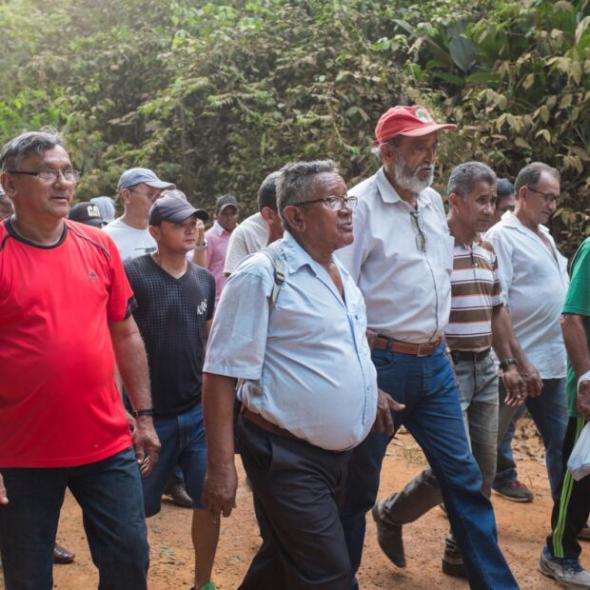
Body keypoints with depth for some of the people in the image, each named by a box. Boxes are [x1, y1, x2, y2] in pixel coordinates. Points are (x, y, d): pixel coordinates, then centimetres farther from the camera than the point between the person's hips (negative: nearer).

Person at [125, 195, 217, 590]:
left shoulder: (205, 280, 5)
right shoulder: (133, 274, -11)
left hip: (200, 412, 4)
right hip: (149, 415, -4)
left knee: (210, 501, 8)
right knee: (137, 508, 9)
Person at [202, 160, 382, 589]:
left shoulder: (343, 276, 10)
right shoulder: (262, 275, -15)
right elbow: (222, 375, -17)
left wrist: (369, 394, 15)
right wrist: (221, 467, -20)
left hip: (338, 454, 8)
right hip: (288, 458, -8)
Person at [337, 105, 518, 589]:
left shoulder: (433, 201, 11)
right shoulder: (361, 206, -12)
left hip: (434, 363, 7)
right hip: (381, 364, -6)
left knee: (464, 477, 10)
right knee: (358, 482, 8)